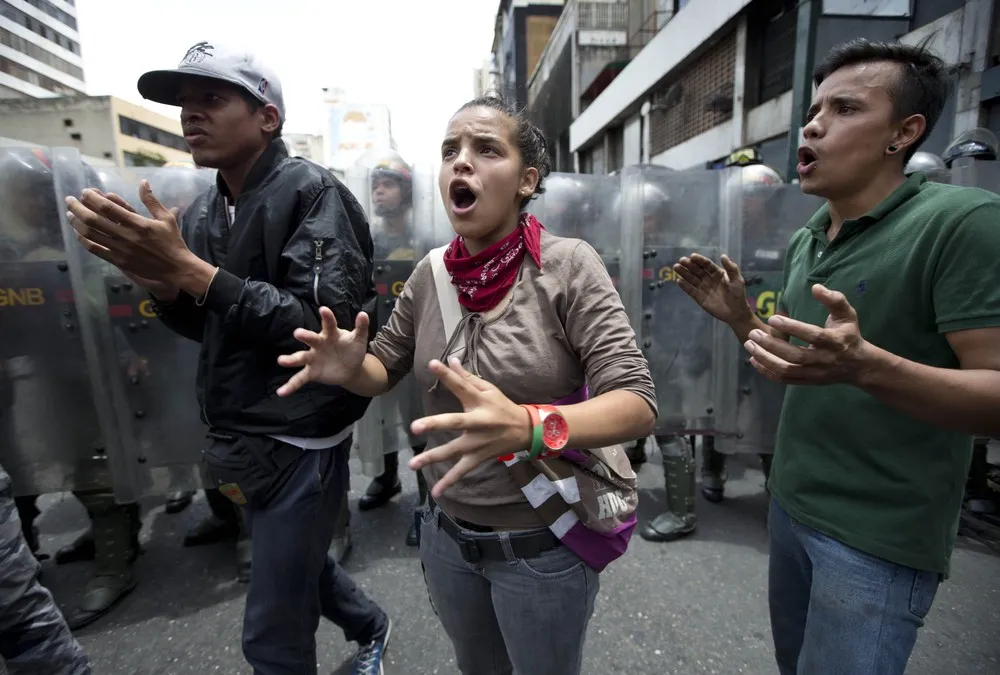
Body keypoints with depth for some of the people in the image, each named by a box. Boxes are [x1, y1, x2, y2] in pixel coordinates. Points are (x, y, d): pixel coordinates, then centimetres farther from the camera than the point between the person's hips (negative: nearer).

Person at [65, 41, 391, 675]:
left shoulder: (312, 191, -15)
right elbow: (206, 326, 12)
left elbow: (327, 325, -26)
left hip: (300, 442, -8)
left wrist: (191, 271, -27)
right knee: (295, 559, 28)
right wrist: (160, 280, -7)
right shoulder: (204, 211, 8)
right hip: (243, 439, 8)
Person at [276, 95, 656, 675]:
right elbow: (384, 372, 5)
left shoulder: (568, 265, -18)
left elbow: (638, 404, -24)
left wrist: (525, 427, -42)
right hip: (448, 532, 4)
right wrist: (350, 368, -18)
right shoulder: (431, 273, -5)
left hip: (544, 542, -3)